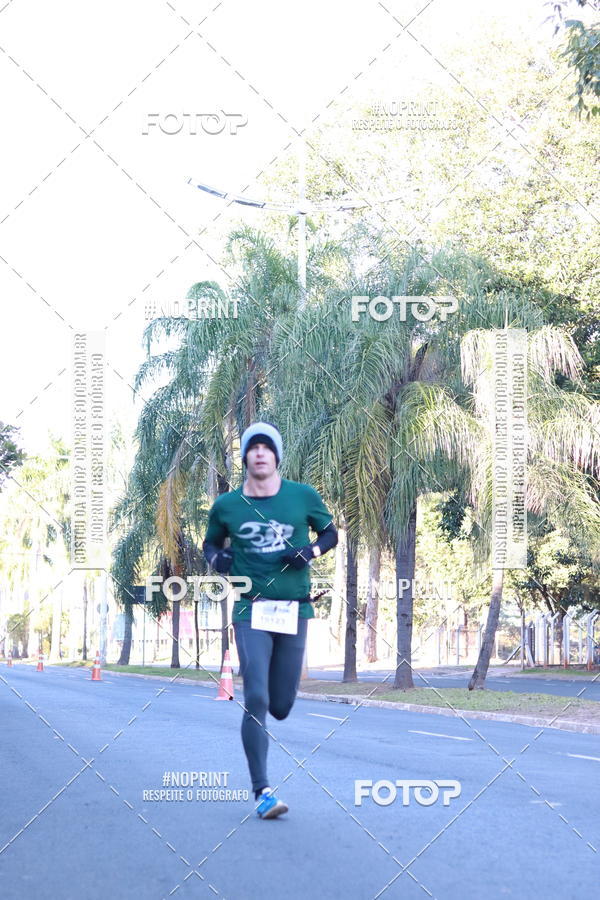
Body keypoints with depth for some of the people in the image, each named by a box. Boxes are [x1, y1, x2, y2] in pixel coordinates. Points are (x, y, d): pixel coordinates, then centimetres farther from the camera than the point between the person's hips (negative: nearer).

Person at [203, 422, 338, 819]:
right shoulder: (226, 506, 2)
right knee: (256, 700, -13)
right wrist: (217, 558, -4)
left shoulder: (303, 496, 1)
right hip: (252, 610, -1)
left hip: (295, 610, 1)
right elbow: (211, 542, 19)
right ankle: (262, 791, -7)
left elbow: (330, 533, 13)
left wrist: (311, 552, -8)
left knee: (280, 706, 6)